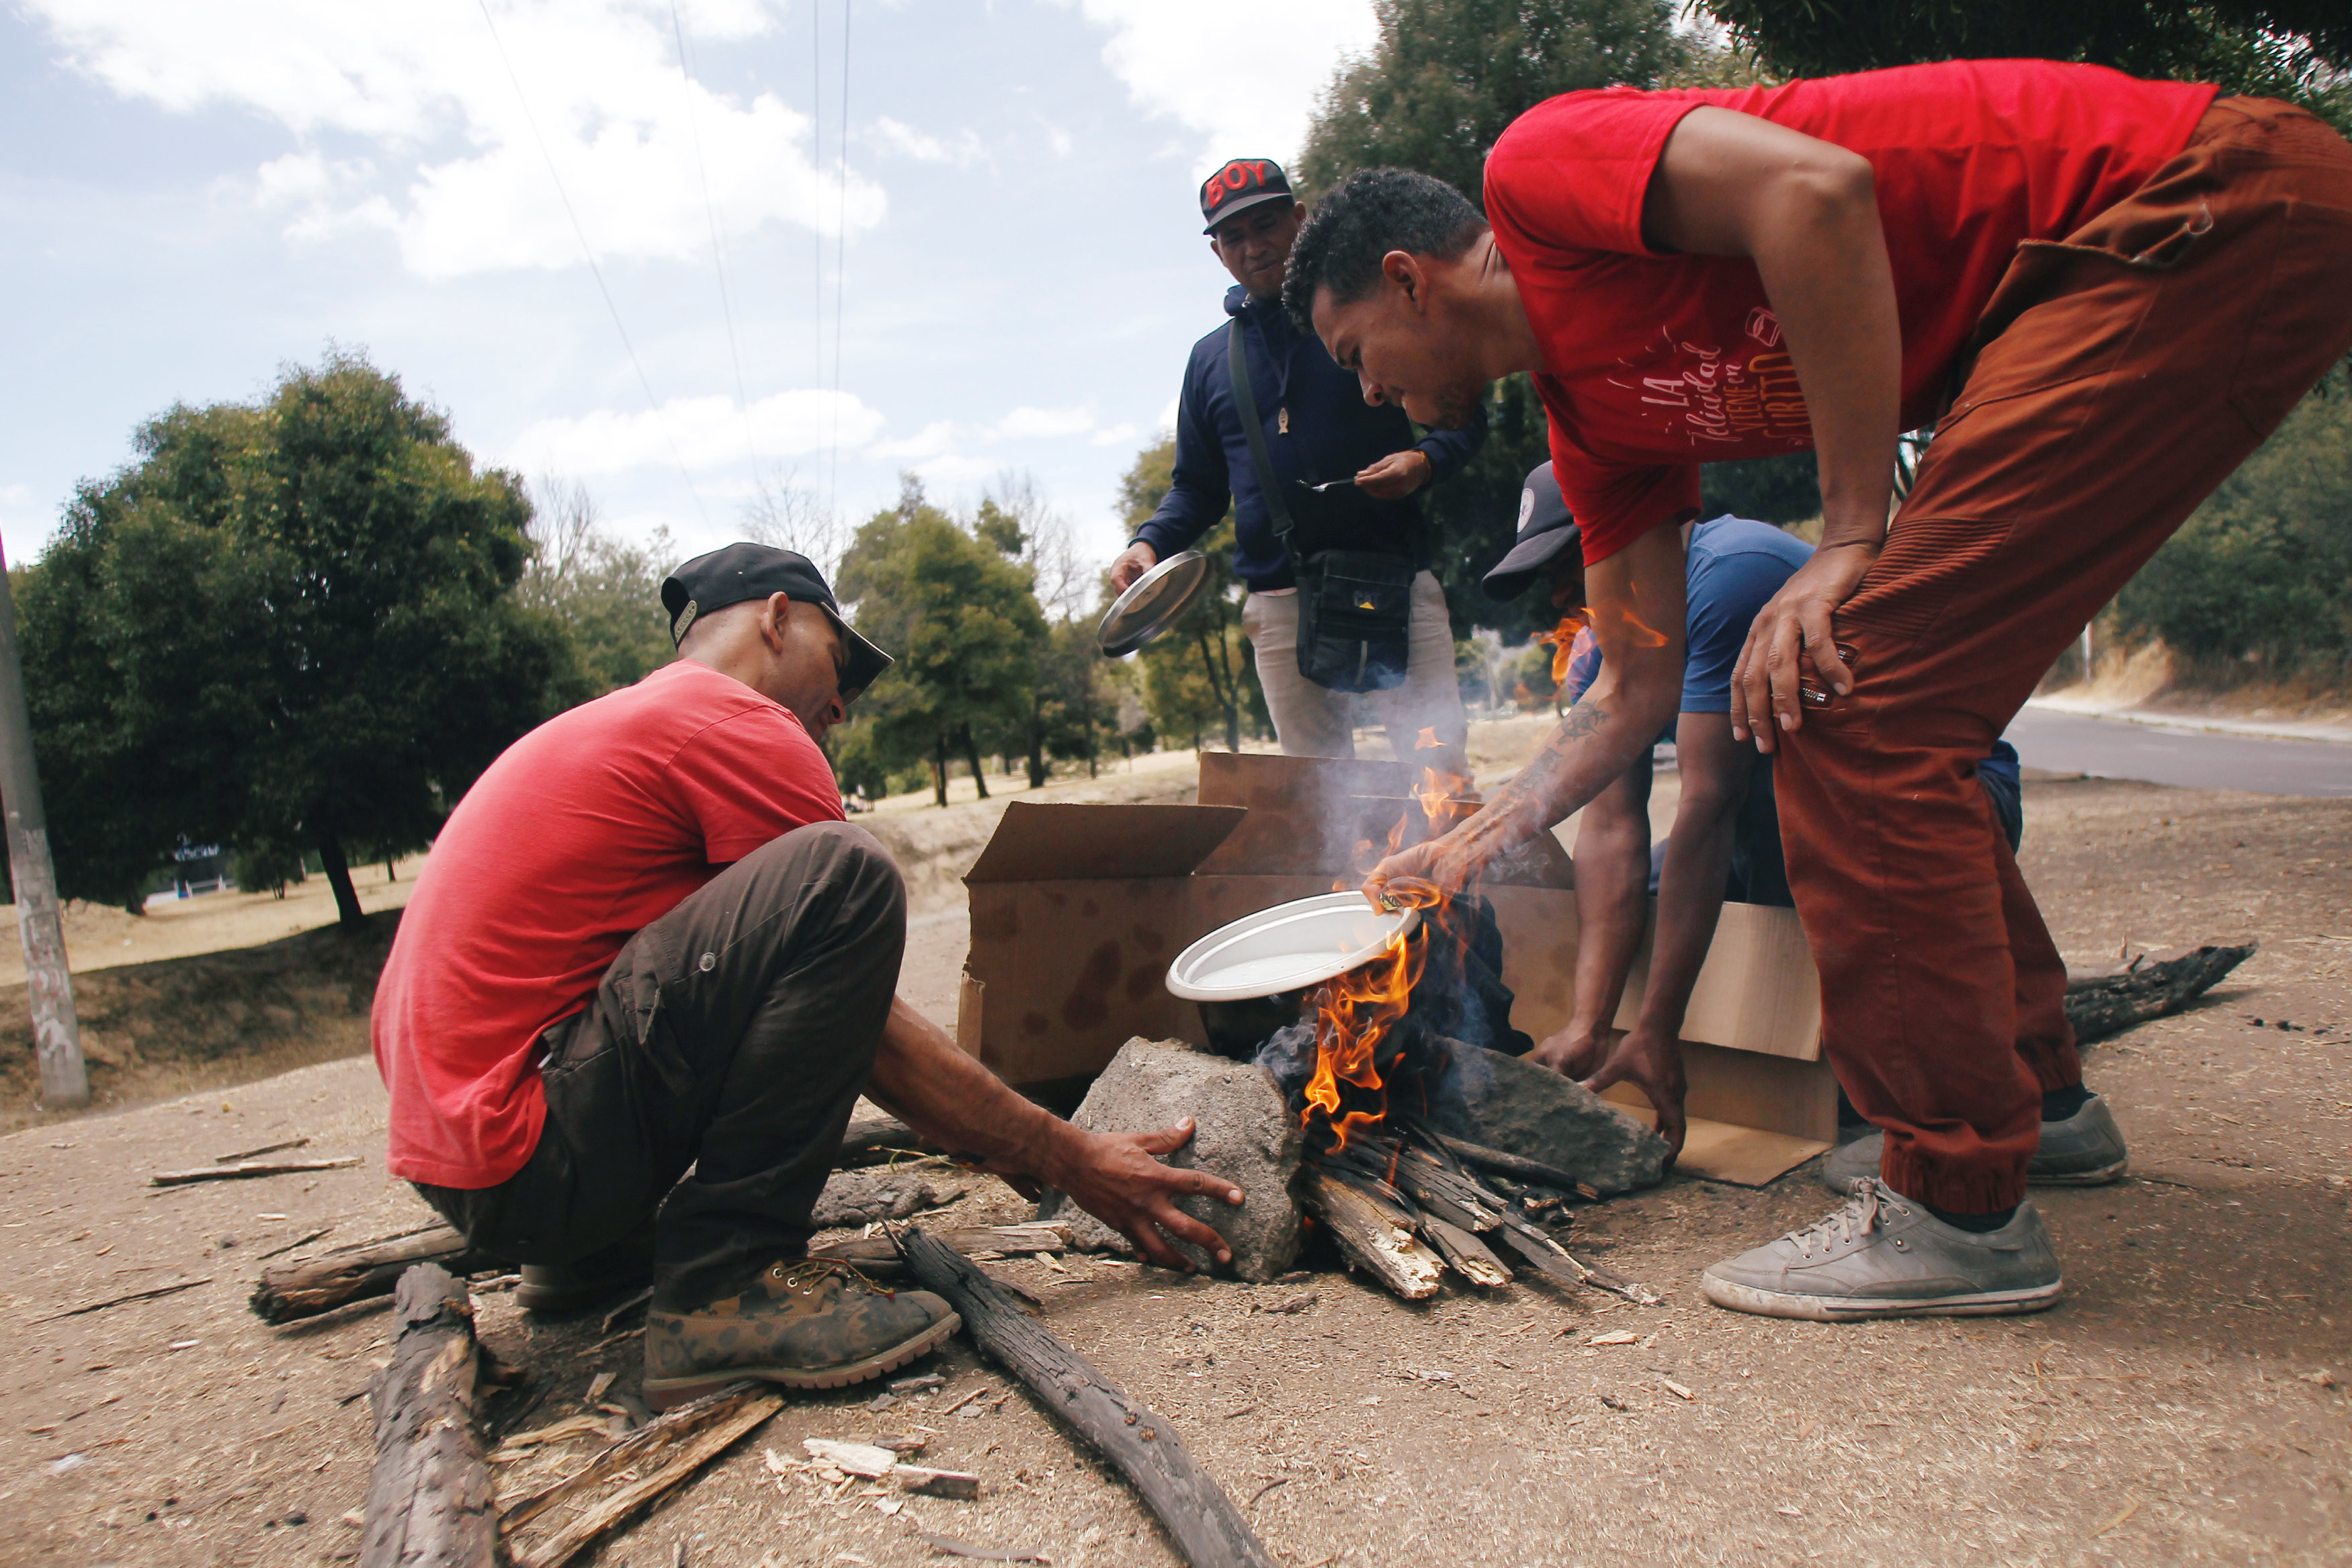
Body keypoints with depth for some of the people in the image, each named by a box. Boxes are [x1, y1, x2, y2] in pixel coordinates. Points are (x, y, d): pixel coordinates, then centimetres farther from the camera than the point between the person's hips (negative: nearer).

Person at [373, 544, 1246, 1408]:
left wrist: (988, 1140, 21)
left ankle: (585, 1253, 21)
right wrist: (1071, 1163, -2)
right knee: (844, 875, -20)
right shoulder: (733, 722, -9)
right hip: (523, 1156, -10)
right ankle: (726, 1280, -16)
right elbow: (875, 1035, -10)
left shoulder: (615, 722, 21)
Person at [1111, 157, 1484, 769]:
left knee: (1438, 766, -11)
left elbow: (1465, 416, 12)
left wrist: (1426, 460, -10)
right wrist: (1150, 542, 3)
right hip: (1279, 607, 3)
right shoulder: (1210, 358, 18)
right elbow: (1197, 487, 22)